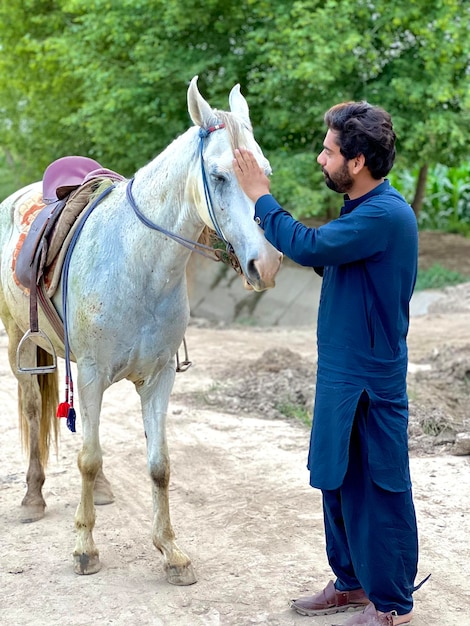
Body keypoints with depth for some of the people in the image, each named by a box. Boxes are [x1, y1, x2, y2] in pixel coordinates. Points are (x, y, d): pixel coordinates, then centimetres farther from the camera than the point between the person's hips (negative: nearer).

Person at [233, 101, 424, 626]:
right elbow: (329, 261, 19)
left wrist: (260, 196, -17)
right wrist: (274, 226, 7)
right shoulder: (365, 209, 10)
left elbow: (311, 248, -29)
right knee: (337, 478, 19)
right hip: (343, 370, 10)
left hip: (369, 377, -10)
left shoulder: (385, 215, -22)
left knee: (375, 488, 2)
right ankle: (352, 582, 34)